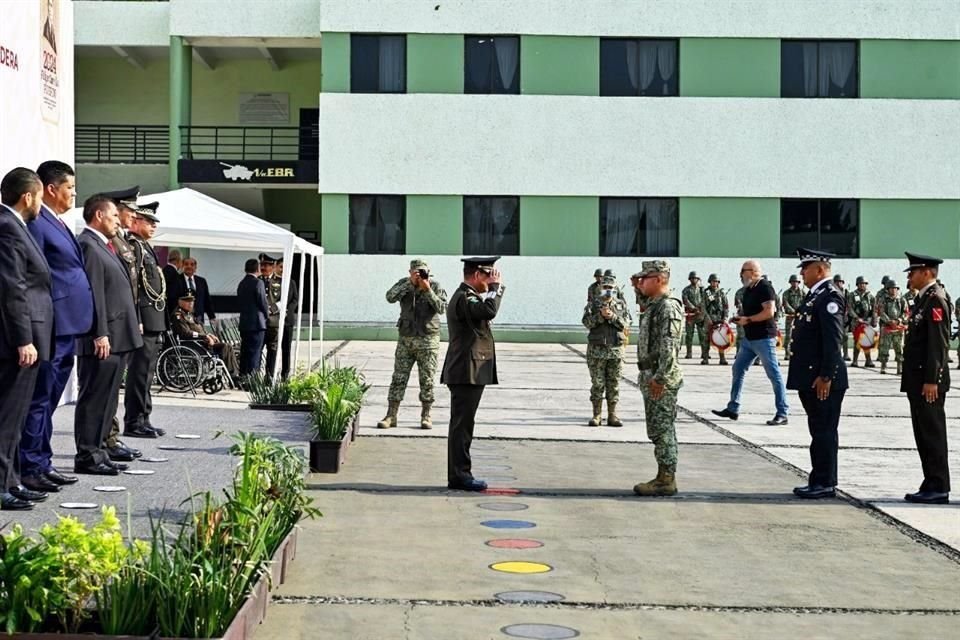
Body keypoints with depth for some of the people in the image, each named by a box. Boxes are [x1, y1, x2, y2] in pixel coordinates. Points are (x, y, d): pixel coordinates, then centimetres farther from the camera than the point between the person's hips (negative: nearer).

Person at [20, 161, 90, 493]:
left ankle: (41, 464, 23)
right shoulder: (37, 224, -12)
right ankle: (31, 468, 1)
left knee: (48, 400, 15)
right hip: (51, 327, -10)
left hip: (67, 328, 10)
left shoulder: (58, 224, 18)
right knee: (39, 399, -4)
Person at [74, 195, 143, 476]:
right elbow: (93, 293, -19)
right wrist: (100, 334, -22)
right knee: (94, 398, -5)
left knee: (107, 399, 14)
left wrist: (134, 324, 19)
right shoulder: (88, 245, -12)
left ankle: (98, 451, 21)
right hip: (102, 339, -10)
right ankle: (87, 456, -1)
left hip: (117, 337, 10)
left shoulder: (105, 245, 19)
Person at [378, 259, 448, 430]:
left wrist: (428, 290, -22)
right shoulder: (404, 284, 2)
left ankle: (426, 416, 12)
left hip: (428, 339, -1)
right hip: (406, 338, 2)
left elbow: (442, 308, -16)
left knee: (427, 379, 2)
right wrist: (410, 283, -22)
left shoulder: (434, 285, -3)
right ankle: (391, 416, 4)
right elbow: (390, 297, -17)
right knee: (398, 378, 1)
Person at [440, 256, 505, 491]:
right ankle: (459, 475, -6)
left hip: (469, 374, 11)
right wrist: (496, 286, -19)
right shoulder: (463, 298, -15)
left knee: (462, 425, 13)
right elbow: (489, 310, -31)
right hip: (467, 373, -11)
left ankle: (458, 475, 18)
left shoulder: (467, 296, 20)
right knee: (462, 424, -8)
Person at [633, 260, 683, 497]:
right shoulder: (654, 306, 17)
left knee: (662, 429, -6)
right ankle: (664, 477, 18)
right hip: (651, 377, 10)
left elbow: (669, 347, -22)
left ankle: (667, 481, -2)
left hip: (662, 380, -10)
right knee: (657, 430, 13)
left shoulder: (668, 307, -16)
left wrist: (660, 378, -24)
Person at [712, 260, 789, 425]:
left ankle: (782, 413, -3)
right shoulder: (749, 289, 14)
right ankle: (733, 409, 19)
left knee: (774, 374, -6)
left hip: (764, 338, -10)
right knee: (738, 369, 11)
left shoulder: (765, 287, -14)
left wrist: (748, 319, -17)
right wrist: (740, 318, 6)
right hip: (749, 338, 10)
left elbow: (769, 312, -23)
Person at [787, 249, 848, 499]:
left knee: (824, 432, -3)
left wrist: (826, 376, -22)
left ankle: (825, 484, 2)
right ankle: (819, 481, 20)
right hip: (809, 378, 10)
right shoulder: (814, 295, 16)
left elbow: (833, 340, -20)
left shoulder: (830, 296, -14)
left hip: (823, 379, -10)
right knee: (818, 432, 13)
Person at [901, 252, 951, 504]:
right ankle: (932, 487, 18)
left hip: (928, 382, -10)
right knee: (924, 434, 12)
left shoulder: (936, 299, -13)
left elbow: (938, 343, -19)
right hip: (918, 380, 10)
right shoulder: (924, 299, 16)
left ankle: (938, 489, 2)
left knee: (933, 434, -4)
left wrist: (931, 381, -21)